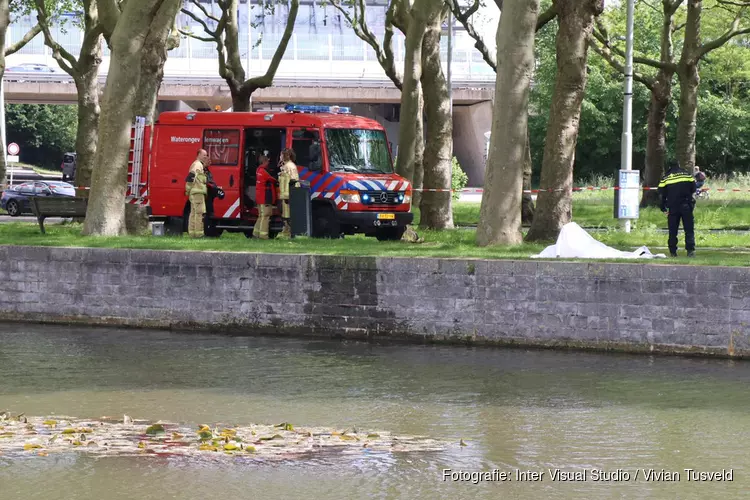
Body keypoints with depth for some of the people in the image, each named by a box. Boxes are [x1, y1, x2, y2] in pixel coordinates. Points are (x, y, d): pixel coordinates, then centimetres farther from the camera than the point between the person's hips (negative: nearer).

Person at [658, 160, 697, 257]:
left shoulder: (665, 178, 4)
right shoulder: (687, 174, 6)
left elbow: (662, 194, 2)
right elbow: (693, 188, 9)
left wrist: (664, 208, 9)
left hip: (672, 207, 0)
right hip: (686, 206, 0)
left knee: (673, 231, 6)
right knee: (689, 229, 2)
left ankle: (673, 252, 4)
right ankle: (691, 250, -10)